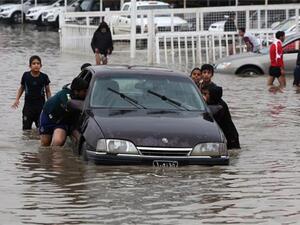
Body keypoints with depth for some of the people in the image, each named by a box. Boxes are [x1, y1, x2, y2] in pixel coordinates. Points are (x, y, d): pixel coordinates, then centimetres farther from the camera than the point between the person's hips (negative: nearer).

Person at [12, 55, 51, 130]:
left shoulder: (44, 77, -3)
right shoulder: (26, 76, -3)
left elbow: (48, 91, 6)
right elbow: (21, 88, 12)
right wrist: (17, 99, 1)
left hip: (40, 105, 0)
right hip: (28, 105, 0)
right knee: (26, 128, -3)